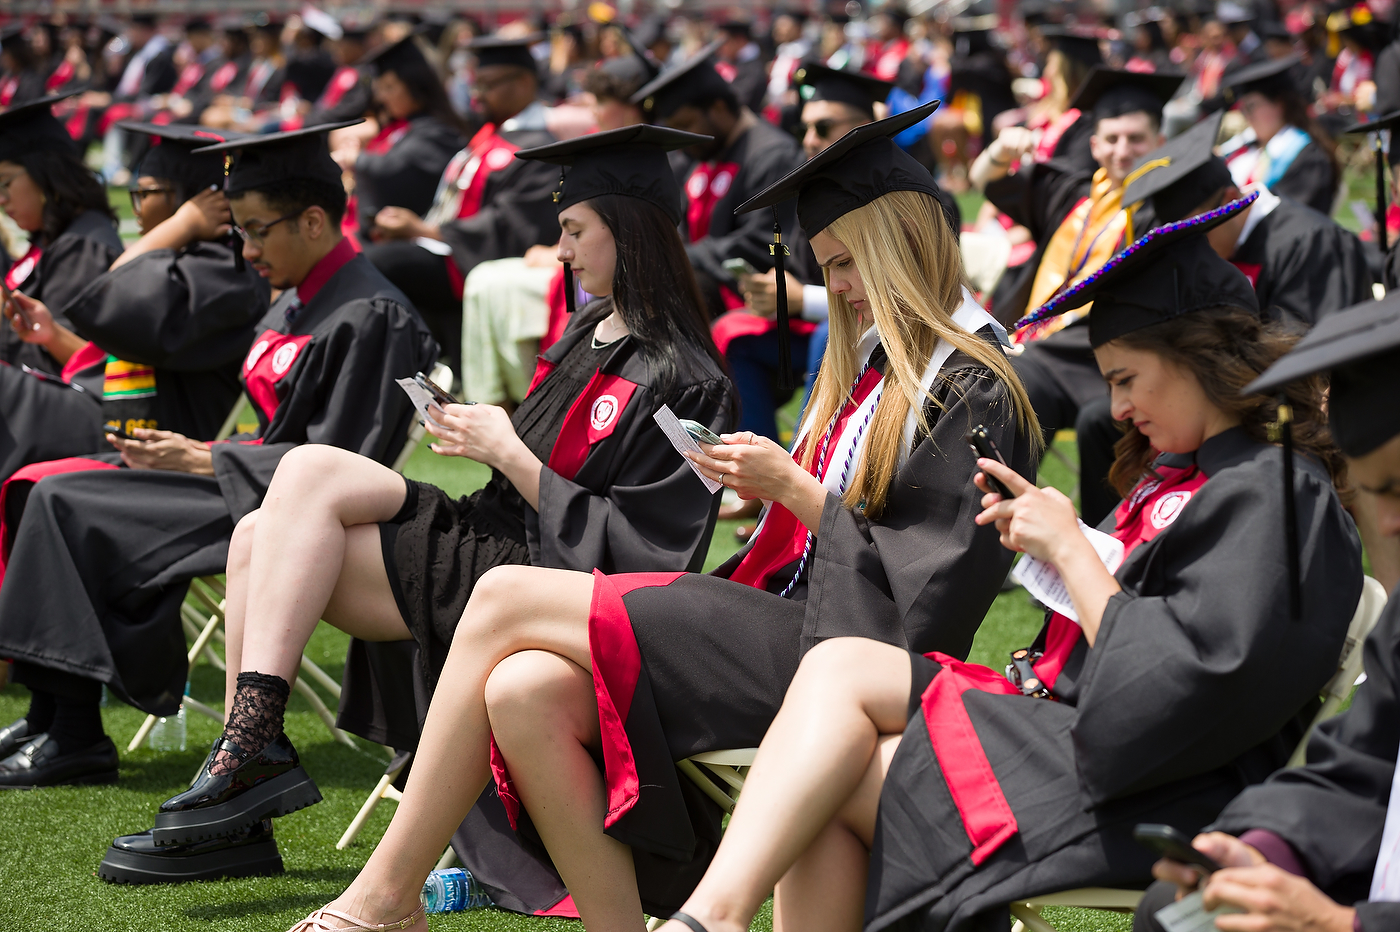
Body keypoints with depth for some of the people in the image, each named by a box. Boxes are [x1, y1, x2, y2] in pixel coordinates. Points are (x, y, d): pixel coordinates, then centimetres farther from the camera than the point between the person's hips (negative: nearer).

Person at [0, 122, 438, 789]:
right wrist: (189, 454, 2)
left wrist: (203, 461, -15)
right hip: (262, 483, 10)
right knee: (55, 493, 3)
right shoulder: (298, 301, 13)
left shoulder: (368, 318, -17)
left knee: (67, 509, -14)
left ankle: (73, 741, -8)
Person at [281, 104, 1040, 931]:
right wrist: (766, 485, 5)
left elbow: (939, 586, -15)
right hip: (794, 622, 9)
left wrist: (795, 490, -13)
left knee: (504, 599, -13)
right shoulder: (873, 362, 21)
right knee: (525, 692, -17)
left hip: (839, 658, -9)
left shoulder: (971, 390, -8)